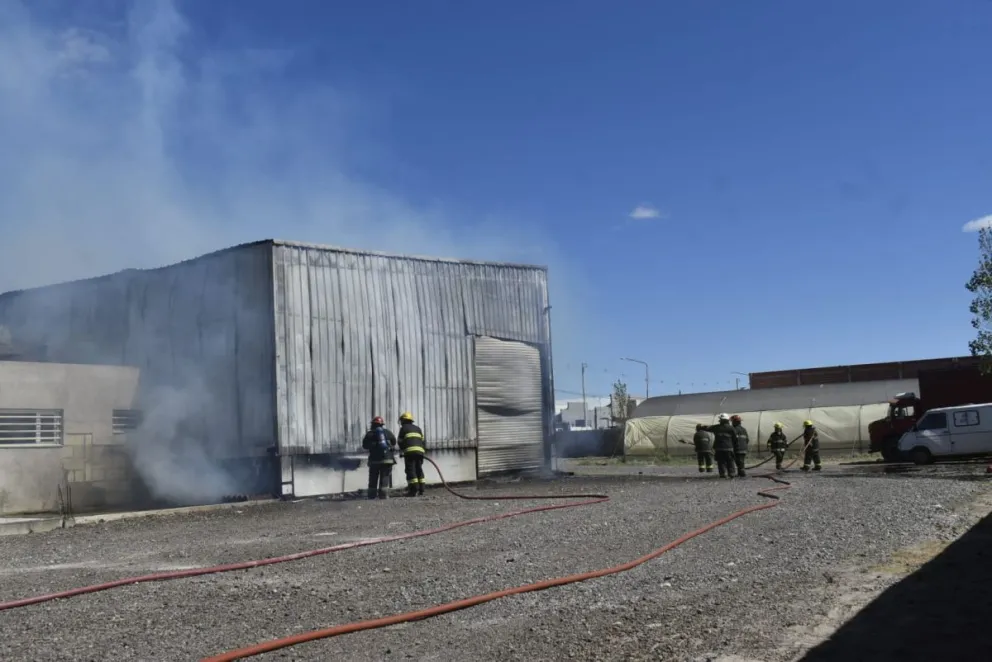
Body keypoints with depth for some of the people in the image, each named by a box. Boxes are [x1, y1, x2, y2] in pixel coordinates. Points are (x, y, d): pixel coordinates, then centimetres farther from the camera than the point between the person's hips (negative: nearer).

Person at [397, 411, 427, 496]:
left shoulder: (403, 428, 9)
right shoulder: (418, 428, 26)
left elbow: (400, 441, 9)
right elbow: (423, 441, 18)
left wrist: (402, 449, 26)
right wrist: (424, 450, 18)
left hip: (410, 451, -6)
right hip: (420, 451, 6)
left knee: (411, 471, -5)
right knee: (419, 470, 11)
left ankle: (414, 490, -10)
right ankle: (421, 490, 8)